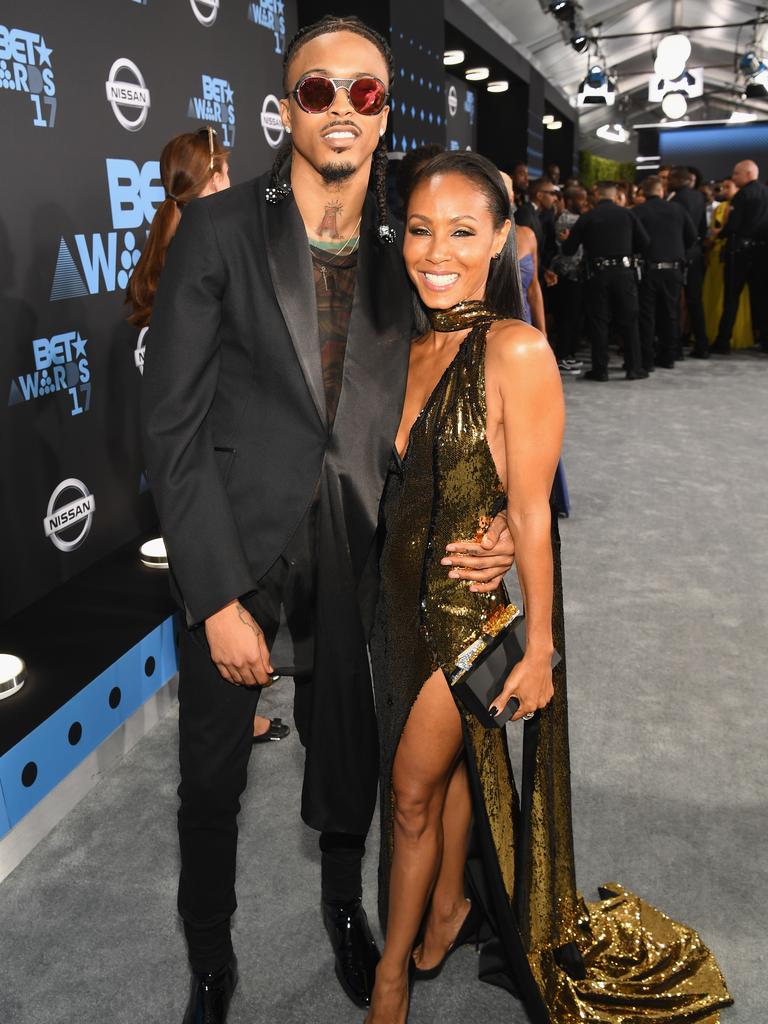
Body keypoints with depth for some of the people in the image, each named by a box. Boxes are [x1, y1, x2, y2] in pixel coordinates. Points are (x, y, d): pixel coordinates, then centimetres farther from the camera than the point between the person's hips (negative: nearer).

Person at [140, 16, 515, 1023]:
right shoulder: (218, 228, -9)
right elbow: (171, 422, -12)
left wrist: (487, 530, -12)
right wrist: (219, 598, -15)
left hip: (356, 545, 2)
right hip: (235, 541, -2)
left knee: (349, 743, 18)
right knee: (213, 765, 13)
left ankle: (345, 908, 49)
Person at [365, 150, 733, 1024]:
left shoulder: (516, 352, -19)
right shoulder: (412, 344, 2)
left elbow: (531, 512, -17)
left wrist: (540, 646, -14)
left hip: (475, 605, -6)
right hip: (406, 591, 6)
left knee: (414, 786, 6)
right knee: (446, 770, 21)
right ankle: (447, 913, 45)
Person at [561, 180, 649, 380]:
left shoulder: (586, 218, 0)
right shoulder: (627, 215, 3)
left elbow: (568, 249, 2)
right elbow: (644, 242, 3)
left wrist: (566, 240, 24)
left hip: (598, 274, -1)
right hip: (623, 271, 1)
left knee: (598, 321, 5)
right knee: (628, 321, 7)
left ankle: (600, 369, 5)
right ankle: (634, 367, 8)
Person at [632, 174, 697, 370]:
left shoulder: (637, 212, -7)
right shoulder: (678, 209, 3)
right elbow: (692, 236, 6)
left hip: (649, 268, -3)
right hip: (674, 268, 3)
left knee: (646, 316, 1)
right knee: (670, 314, 12)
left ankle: (646, 359, 0)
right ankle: (667, 357, 16)